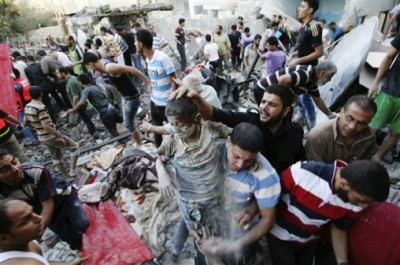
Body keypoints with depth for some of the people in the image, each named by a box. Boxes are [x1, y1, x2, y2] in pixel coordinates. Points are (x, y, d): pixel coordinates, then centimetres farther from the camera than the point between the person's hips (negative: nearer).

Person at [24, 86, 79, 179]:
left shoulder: (27, 107, 3)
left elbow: (26, 122, 16)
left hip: (41, 137, 9)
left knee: (56, 157, 22)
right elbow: (46, 127, -28)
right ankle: (72, 172, -1)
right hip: (51, 136, -9)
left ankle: (66, 176, 31)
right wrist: (62, 136, -24)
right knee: (74, 146, 3)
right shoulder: (40, 107, -23)